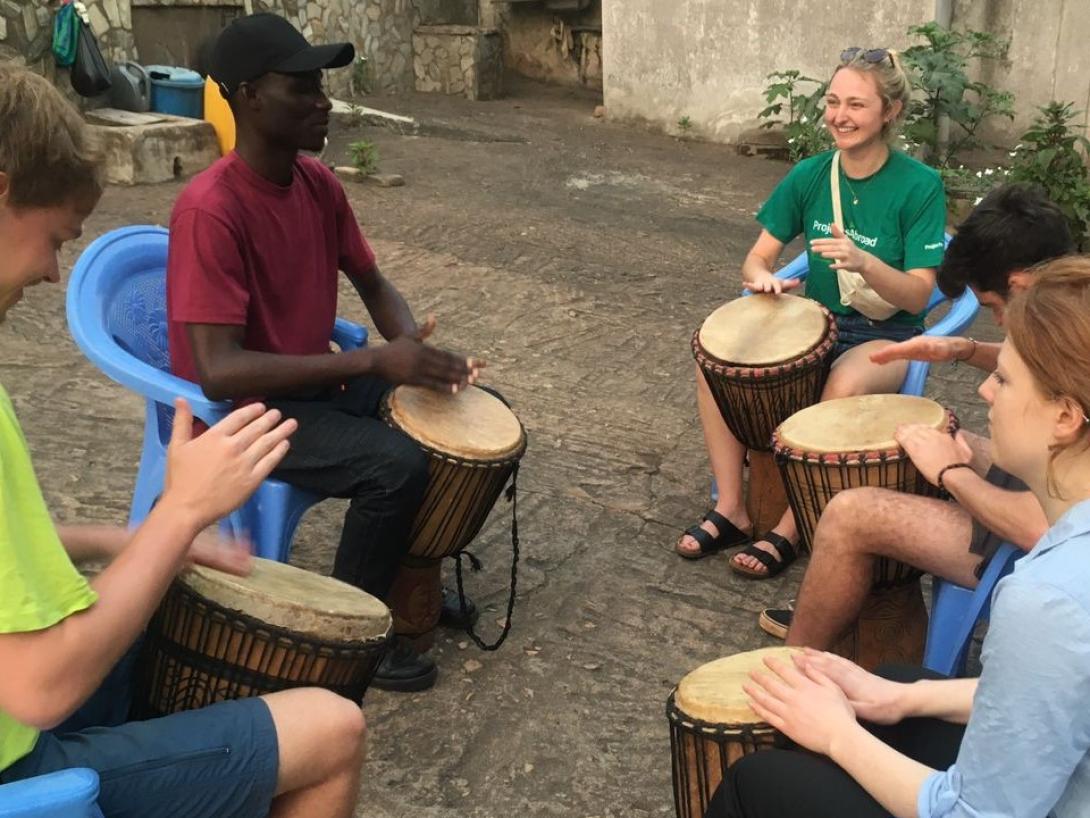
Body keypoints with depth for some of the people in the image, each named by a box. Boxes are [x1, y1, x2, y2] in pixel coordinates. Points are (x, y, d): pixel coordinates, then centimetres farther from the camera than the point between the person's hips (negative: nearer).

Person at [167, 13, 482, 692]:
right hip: (244, 410, -8)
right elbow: (218, 371, -32)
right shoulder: (210, 211, -26)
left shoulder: (319, 184, -1)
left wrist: (415, 350, -11)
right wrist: (373, 361, -34)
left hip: (320, 380, 8)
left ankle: (410, 573, 20)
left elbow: (373, 285, 11)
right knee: (398, 464, -27)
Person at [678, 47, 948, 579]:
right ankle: (731, 509, -11)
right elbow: (758, 257, 1)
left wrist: (865, 263, -36)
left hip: (886, 338, -4)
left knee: (844, 387, -38)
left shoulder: (919, 185, -14)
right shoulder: (809, 175, -2)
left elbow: (918, 296, -16)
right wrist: (763, 280, -24)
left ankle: (788, 531, -20)